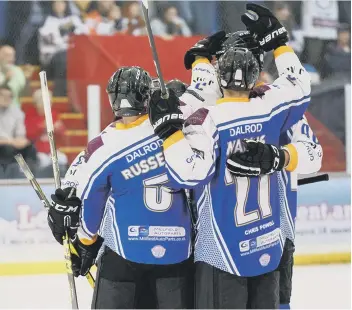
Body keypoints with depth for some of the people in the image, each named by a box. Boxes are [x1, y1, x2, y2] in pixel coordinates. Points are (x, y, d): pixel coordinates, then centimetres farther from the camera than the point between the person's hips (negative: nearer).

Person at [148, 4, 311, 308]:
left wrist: (169, 126, -17)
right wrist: (276, 37, 25)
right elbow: (299, 85, 19)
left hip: (223, 252, -5)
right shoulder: (270, 109, 0)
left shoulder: (208, 118, -15)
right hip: (269, 248, 5)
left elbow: (190, 172, -25)